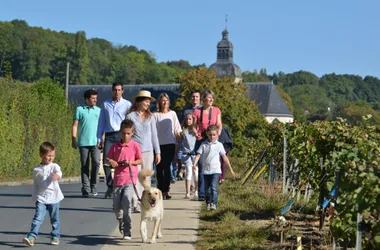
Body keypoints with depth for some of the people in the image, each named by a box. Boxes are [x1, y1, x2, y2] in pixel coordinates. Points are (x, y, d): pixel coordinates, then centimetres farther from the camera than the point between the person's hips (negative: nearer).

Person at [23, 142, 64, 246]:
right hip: (41, 198, 0)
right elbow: (35, 185, 13)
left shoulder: (54, 166, -3)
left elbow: (59, 172, -27)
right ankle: (32, 236, -16)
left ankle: (55, 237, 24)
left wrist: (57, 175, -50)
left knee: (55, 219, 10)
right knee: (38, 217, -12)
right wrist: (35, 197, 12)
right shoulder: (36, 170, 4)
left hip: (54, 198, 0)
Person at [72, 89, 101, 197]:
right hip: (83, 142, -1)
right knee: (84, 165, 2)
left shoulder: (98, 110, 11)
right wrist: (74, 139, -3)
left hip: (95, 142, 1)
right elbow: (75, 125, 4)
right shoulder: (80, 110, 5)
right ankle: (85, 188, 7)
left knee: (96, 162, -11)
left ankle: (93, 186, 5)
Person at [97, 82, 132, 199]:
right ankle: (110, 186, 5)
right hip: (109, 136, 2)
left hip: (122, 135, -2)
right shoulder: (105, 104, 15)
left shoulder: (127, 104, 8)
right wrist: (99, 139, 10)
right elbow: (101, 122, 16)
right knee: (106, 162, -6)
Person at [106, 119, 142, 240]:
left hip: (130, 179, -3)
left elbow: (140, 160, 4)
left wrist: (131, 162, -14)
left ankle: (127, 231, -7)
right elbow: (108, 158, 12)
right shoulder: (115, 146, 6)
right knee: (116, 206, 6)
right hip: (118, 179, 3)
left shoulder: (135, 145, -1)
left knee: (126, 203, -17)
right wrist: (110, 161, -10)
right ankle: (121, 222, 38)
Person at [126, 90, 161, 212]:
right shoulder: (130, 116, 1)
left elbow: (154, 135, 15)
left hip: (148, 151, 4)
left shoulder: (150, 117, 12)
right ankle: (135, 204, -9)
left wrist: (157, 152, 11)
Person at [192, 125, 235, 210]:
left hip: (216, 170, -2)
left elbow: (224, 157, 7)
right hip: (206, 171, 2)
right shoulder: (204, 145, 3)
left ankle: (214, 203, -20)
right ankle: (208, 203, 23)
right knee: (207, 189, 9)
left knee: (214, 187, -17)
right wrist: (194, 164, -22)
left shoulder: (219, 145, 2)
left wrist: (231, 169, 9)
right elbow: (198, 155, -4)